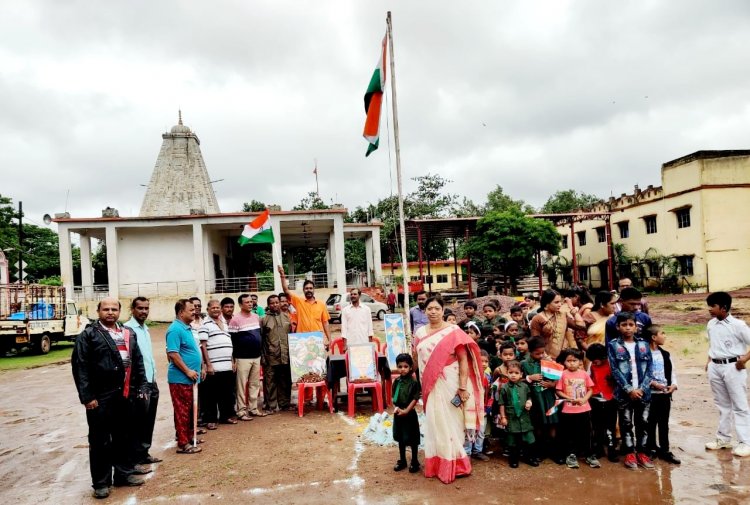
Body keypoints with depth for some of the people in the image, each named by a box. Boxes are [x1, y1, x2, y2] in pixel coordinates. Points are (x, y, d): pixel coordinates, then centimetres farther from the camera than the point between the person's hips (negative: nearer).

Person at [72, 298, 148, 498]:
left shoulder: (128, 334, 10)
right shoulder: (88, 335, -6)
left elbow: (137, 361, 15)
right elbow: (80, 367, -11)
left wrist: (141, 386, 10)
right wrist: (87, 396, -15)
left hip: (124, 395, 5)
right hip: (100, 398, -5)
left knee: (124, 436, 15)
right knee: (100, 440, 5)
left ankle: (124, 473, 29)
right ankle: (101, 482, 17)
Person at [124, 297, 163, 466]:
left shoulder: (145, 328, 14)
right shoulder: (128, 329, -13)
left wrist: (153, 379, 17)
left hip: (151, 382, 8)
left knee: (149, 421, 15)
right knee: (139, 422, 1)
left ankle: (144, 453, 27)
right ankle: (136, 458, 12)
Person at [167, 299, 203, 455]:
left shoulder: (186, 328, 12)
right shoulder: (175, 329, -18)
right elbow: (172, 354, -23)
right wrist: (188, 371, -20)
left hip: (189, 378, 9)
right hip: (180, 378, -9)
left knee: (189, 409, 17)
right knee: (182, 411, -2)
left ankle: (189, 436, 29)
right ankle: (183, 444, 6)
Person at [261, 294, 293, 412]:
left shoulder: (286, 317, 12)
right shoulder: (264, 319, 1)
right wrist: (263, 356, -6)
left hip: (285, 356, 3)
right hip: (271, 358, -3)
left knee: (285, 382, 9)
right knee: (271, 382, 2)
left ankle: (285, 404, 19)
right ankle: (272, 406, 11)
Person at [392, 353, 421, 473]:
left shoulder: (414, 382, -12)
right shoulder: (396, 381, 3)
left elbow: (415, 399, -13)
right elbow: (394, 397, 7)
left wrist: (406, 410, -19)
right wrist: (396, 407, -9)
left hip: (410, 414, -5)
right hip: (398, 414, 5)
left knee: (412, 439, 4)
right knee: (400, 438, 16)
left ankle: (415, 462, 19)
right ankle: (402, 460, 30)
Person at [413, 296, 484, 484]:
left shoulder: (453, 332, -9)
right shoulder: (420, 333, 6)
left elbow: (464, 361, -10)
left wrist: (463, 387, -16)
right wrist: (421, 385, 9)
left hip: (449, 384, -4)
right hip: (430, 385, 4)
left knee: (450, 423, 3)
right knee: (433, 424, 11)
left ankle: (451, 465, 17)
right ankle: (435, 465, 24)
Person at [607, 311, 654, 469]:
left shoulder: (644, 345, 7)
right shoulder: (613, 345, -2)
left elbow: (649, 369, 3)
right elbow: (615, 370, -7)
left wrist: (642, 388, -9)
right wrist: (629, 390, -13)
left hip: (643, 392, 3)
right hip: (624, 393, -2)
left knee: (643, 423, 10)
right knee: (626, 424, 6)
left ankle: (641, 452, 23)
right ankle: (629, 453, 17)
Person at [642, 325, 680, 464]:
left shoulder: (665, 354, 9)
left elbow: (672, 371, 11)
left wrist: (674, 385, -5)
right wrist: (653, 383, -20)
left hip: (665, 394, 6)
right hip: (650, 394, -6)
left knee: (664, 423, 12)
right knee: (651, 423, 6)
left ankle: (664, 450, 21)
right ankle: (651, 449, 18)